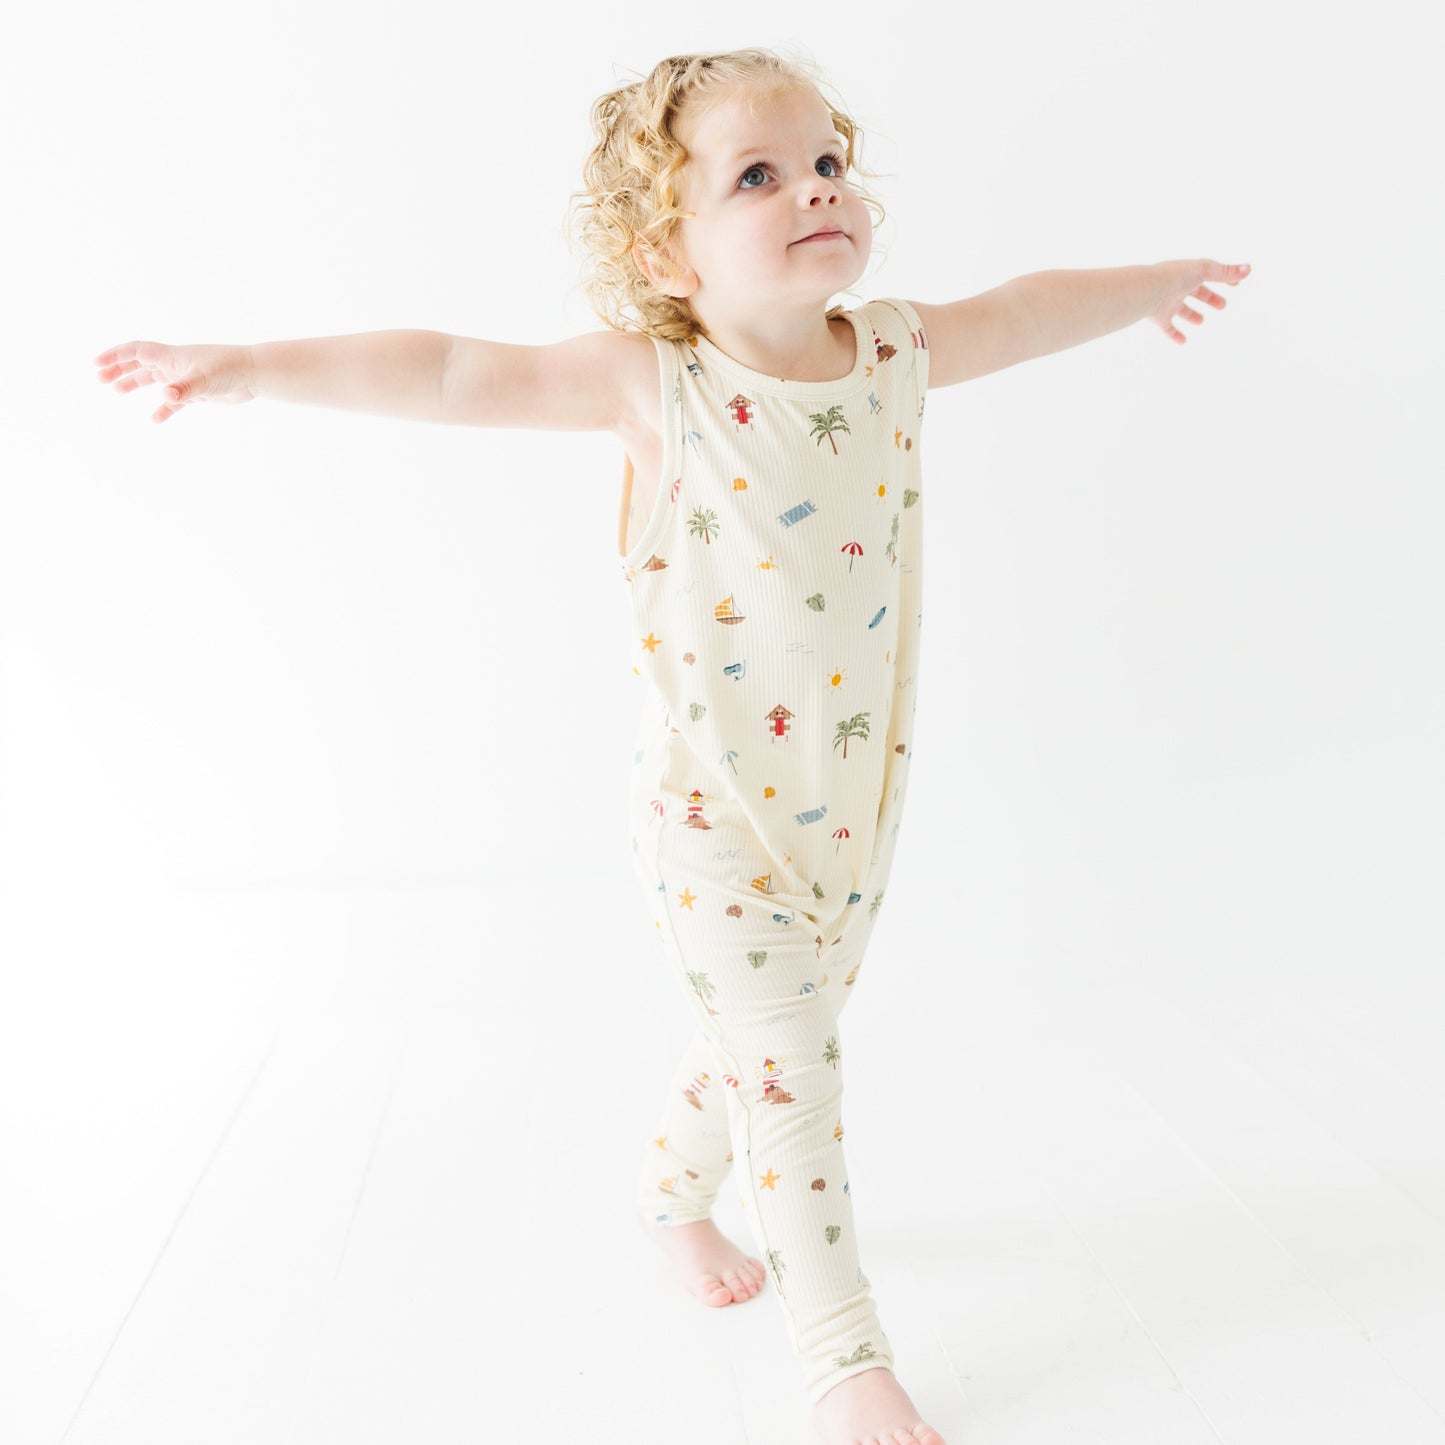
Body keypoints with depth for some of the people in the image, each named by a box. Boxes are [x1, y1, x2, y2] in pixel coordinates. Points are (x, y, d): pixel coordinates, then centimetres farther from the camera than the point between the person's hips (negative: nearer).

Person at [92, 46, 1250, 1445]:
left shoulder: (896, 351, -3)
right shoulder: (656, 385, -16)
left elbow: (1025, 307, 13)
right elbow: (452, 370, -18)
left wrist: (1159, 280, 29)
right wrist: (257, 365, -23)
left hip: (854, 794, 5)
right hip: (714, 804, -5)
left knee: (762, 1033, 21)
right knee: (789, 1066, -1)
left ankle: (674, 1195, 50)